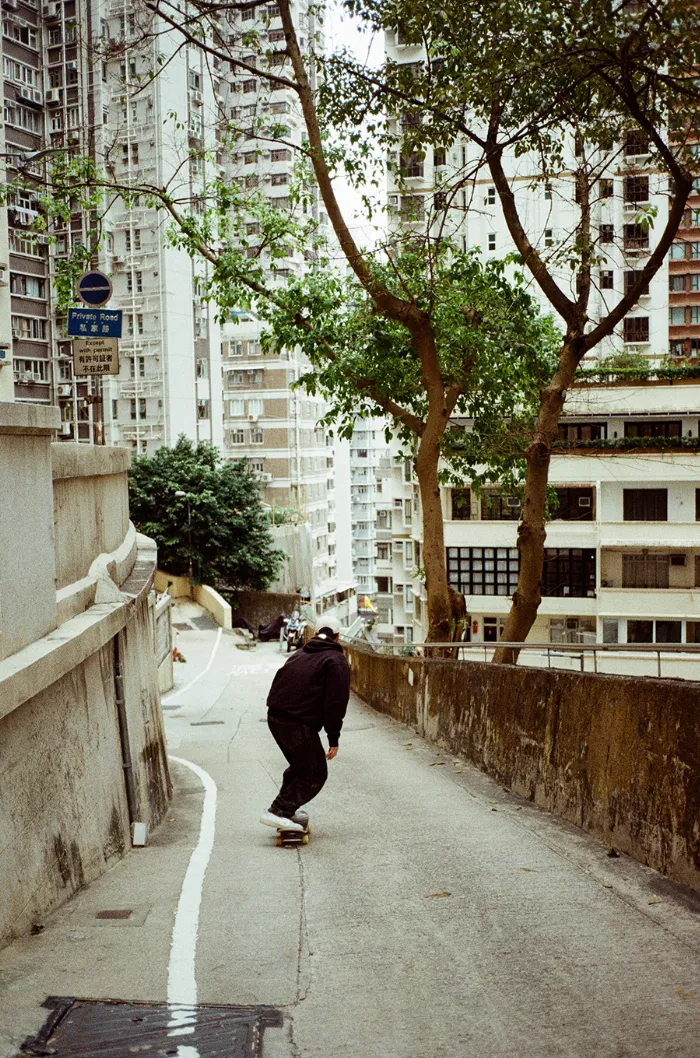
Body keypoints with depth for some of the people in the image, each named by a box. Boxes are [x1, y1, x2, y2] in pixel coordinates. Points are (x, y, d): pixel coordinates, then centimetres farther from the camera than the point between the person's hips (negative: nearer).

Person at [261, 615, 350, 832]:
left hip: (275, 717, 8)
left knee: (300, 766, 25)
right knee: (315, 774, 1)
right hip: (300, 723, -8)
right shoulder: (337, 661, -1)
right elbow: (335, 703, -9)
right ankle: (278, 812, -9)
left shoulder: (299, 655, 23)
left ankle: (287, 811, 25)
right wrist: (334, 739, -6)